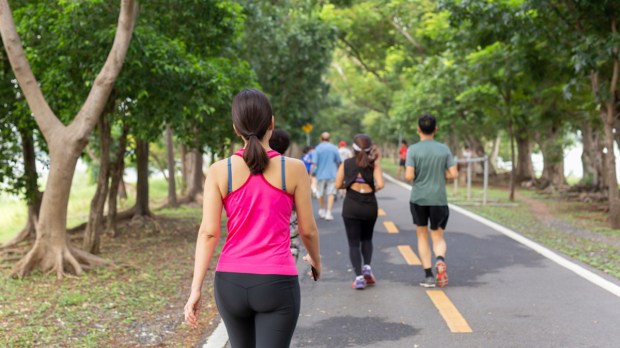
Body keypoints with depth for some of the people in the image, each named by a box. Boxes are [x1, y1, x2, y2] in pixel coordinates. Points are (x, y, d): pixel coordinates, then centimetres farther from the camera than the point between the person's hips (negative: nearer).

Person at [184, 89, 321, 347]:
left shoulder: (219, 171, -2)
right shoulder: (294, 169, -5)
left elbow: (208, 232, -7)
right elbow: (307, 229, 3)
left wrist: (196, 289, -5)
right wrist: (315, 258, 23)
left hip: (231, 283, 3)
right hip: (277, 284, -3)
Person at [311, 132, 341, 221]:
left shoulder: (317, 148, -5)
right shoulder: (334, 148, 0)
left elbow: (314, 163, -10)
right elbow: (338, 162, 5)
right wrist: (337, 171, 22)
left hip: (321, 174, 0)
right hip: (332, 174, 0)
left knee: (321, 194, 15)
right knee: (331, 194, -1)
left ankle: (322, 210, 29)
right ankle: (328, 212, -10)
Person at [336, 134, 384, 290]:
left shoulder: (346, 163, 1)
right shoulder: (374, 163, -1)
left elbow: (338, 184, -2)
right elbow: (380, 184, -13)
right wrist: (373, 188, 9)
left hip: (351, 206, -1)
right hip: (369, 205, 1)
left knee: (354, 243, 4)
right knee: (367, 239, 23)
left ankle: (359, 277, -5)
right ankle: (367, 267, 5)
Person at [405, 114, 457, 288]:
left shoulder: (413, 150, -6)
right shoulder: (444, 149, 1)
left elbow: (409, 176, -13)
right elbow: (453, 174, -1)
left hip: (418, 198, -1)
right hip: (439, 199, 1)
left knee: (422, 236, 15)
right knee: (438, 237, 11)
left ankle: (428, 276, 9)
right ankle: (440, 260, -22)